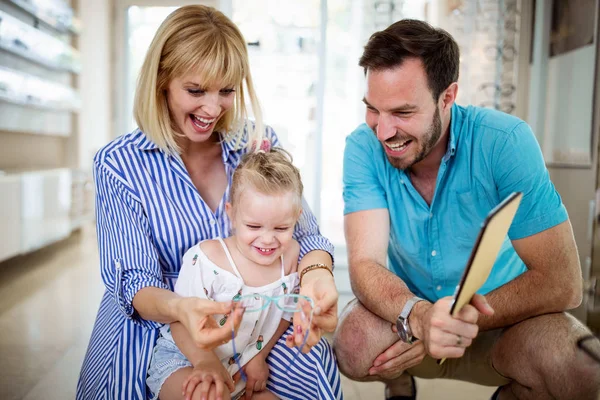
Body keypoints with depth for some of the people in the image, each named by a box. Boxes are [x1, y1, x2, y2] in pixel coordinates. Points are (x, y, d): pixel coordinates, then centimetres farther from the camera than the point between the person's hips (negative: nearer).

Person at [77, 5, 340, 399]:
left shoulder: (261, 143, -1)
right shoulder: (118, 164, -8)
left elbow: (303, 231, -5)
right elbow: (134, 281, -12)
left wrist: (317, 271, -30)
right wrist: (180, 308, -36)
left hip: (253, 317, 2)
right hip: (156, 324, -1)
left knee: (313, 367, -25)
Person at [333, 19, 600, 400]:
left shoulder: (504, 141, -22)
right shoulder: (363, 147, -17)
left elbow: (561, 282, -23)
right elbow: (366, 264, -23)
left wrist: (453, 323, -32)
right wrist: (418, 316, -44)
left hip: (503, 314, -1)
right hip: (406, 308, 1)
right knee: (355, 343, -29)